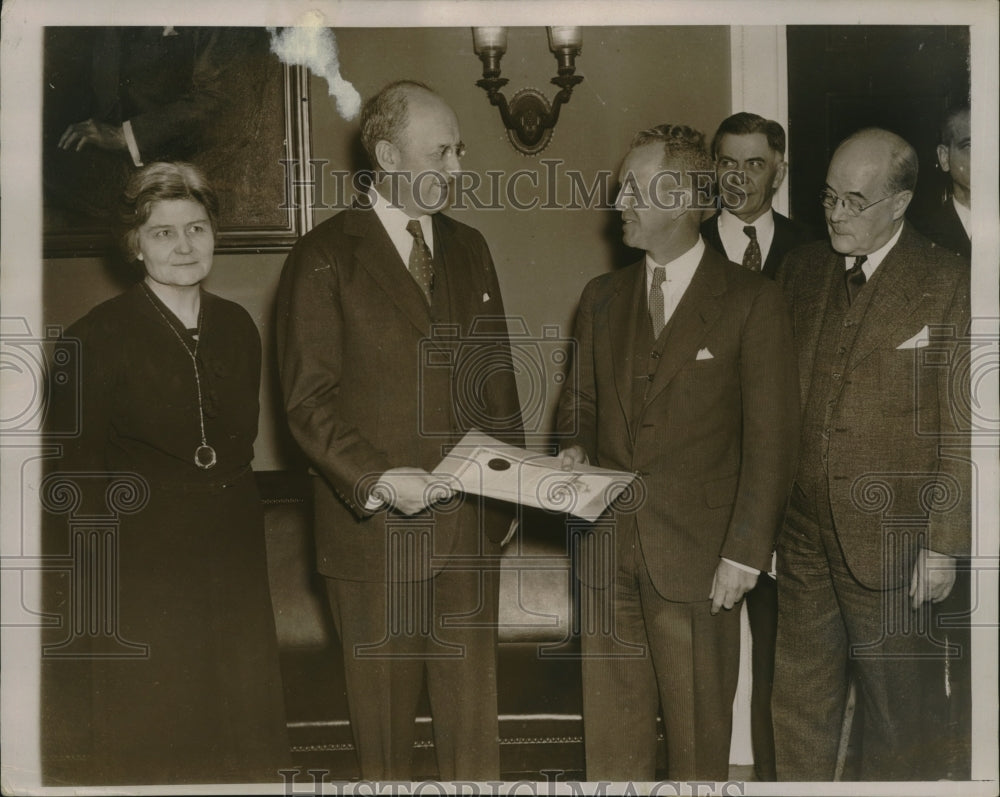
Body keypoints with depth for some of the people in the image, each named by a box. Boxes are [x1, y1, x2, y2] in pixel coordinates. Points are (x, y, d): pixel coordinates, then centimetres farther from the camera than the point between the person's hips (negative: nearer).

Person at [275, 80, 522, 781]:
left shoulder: (469, 248, 13)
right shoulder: (324, 258, -4)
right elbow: (309, 401, -8)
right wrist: (377, 481, -20)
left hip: (471, 522, 4)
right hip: (375, 529, -4)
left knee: (474, 709, 9)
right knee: (385, 710, 9)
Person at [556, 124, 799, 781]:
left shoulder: (753, 302, -5)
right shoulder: (602, 297, 11)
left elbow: (771, 441, -7)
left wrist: (745, 553, -10)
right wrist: (576, 449, -1)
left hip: (697, 556, -4)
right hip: (607, 548, 5)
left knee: (699, 734, 8)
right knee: (611, 732, 11)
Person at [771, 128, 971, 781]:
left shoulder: (948, 282, -6)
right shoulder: (801, 270, 8)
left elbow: (960, 427, -7)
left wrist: (943, 546, -10)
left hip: (888, 541, -4)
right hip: (803, 537, 4)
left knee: (894, 713, 10)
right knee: (800, 705, 13)